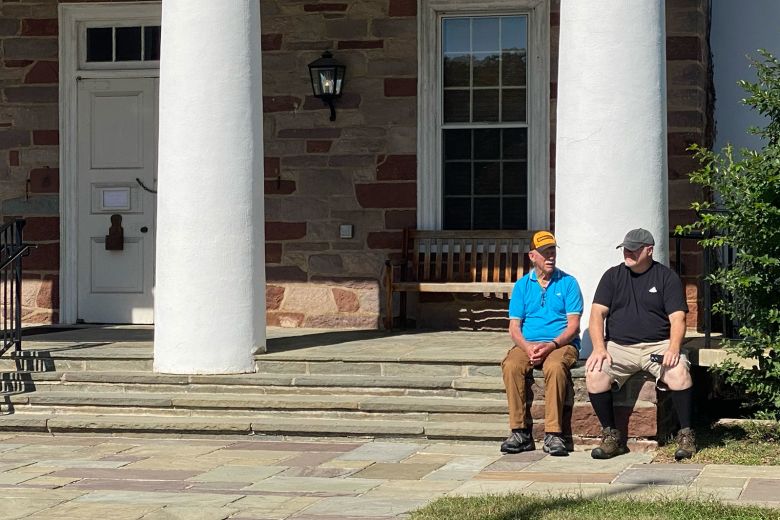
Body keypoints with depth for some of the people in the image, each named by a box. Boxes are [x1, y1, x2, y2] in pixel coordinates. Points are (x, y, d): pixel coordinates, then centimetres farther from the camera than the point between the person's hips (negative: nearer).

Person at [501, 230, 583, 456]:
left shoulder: (568, 283, 6)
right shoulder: (522, 285, 13)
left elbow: (573, 325, -1)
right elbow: (514, 327, 7)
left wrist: (551, 345, -19)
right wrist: (528, 347, -14)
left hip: (562, 344, -2)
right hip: (528, 344, 2)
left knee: (555, 366, -36)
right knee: (511, 366, -30)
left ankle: (553, 434, -34)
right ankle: (520, 432, -27)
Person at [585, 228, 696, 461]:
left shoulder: (666, 277, 6)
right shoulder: (613, 276, 12)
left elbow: (677, 319, -2)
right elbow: (597, 314, 3)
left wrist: (674, 348, -22)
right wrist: (599, 348, -14)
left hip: (658, 345, -2)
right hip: (619, 346, 2)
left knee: (679, 372, -32)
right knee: (594, 373, -27)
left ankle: (686, 435, -19)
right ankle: (611, 436, -13)